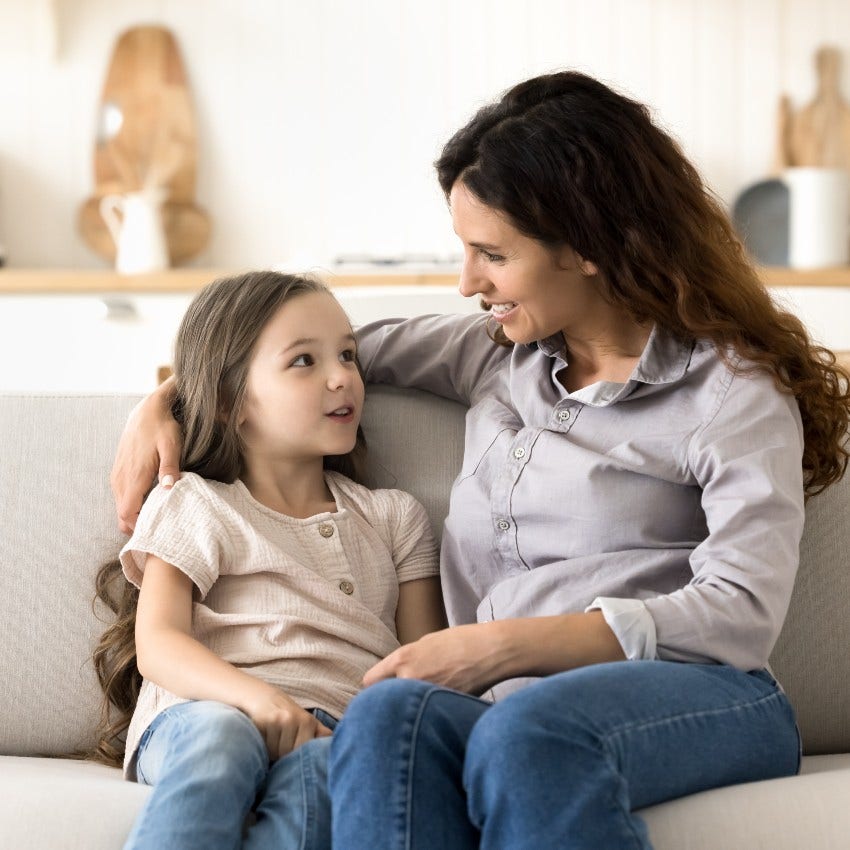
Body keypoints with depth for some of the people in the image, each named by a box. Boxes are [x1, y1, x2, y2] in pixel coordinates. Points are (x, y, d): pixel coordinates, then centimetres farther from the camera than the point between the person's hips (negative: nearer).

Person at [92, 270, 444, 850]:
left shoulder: (393, 517, 26)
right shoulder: (196, 507, 17)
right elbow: (158, 645, 2)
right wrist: (253, 696, -20)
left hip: (336, 726, 2)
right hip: (202, 710, -1)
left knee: (320, 763, -37)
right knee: (218, 736, -40)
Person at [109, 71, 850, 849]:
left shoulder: (734, 392, 4)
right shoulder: (498, 353, 23)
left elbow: (740, 616, -9)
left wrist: (497, 646, -15)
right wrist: (164, 399, 21)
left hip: (694, 697, -4)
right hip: (507, 702, 4)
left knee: (527, 730, -41)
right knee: (389, 715, -35)